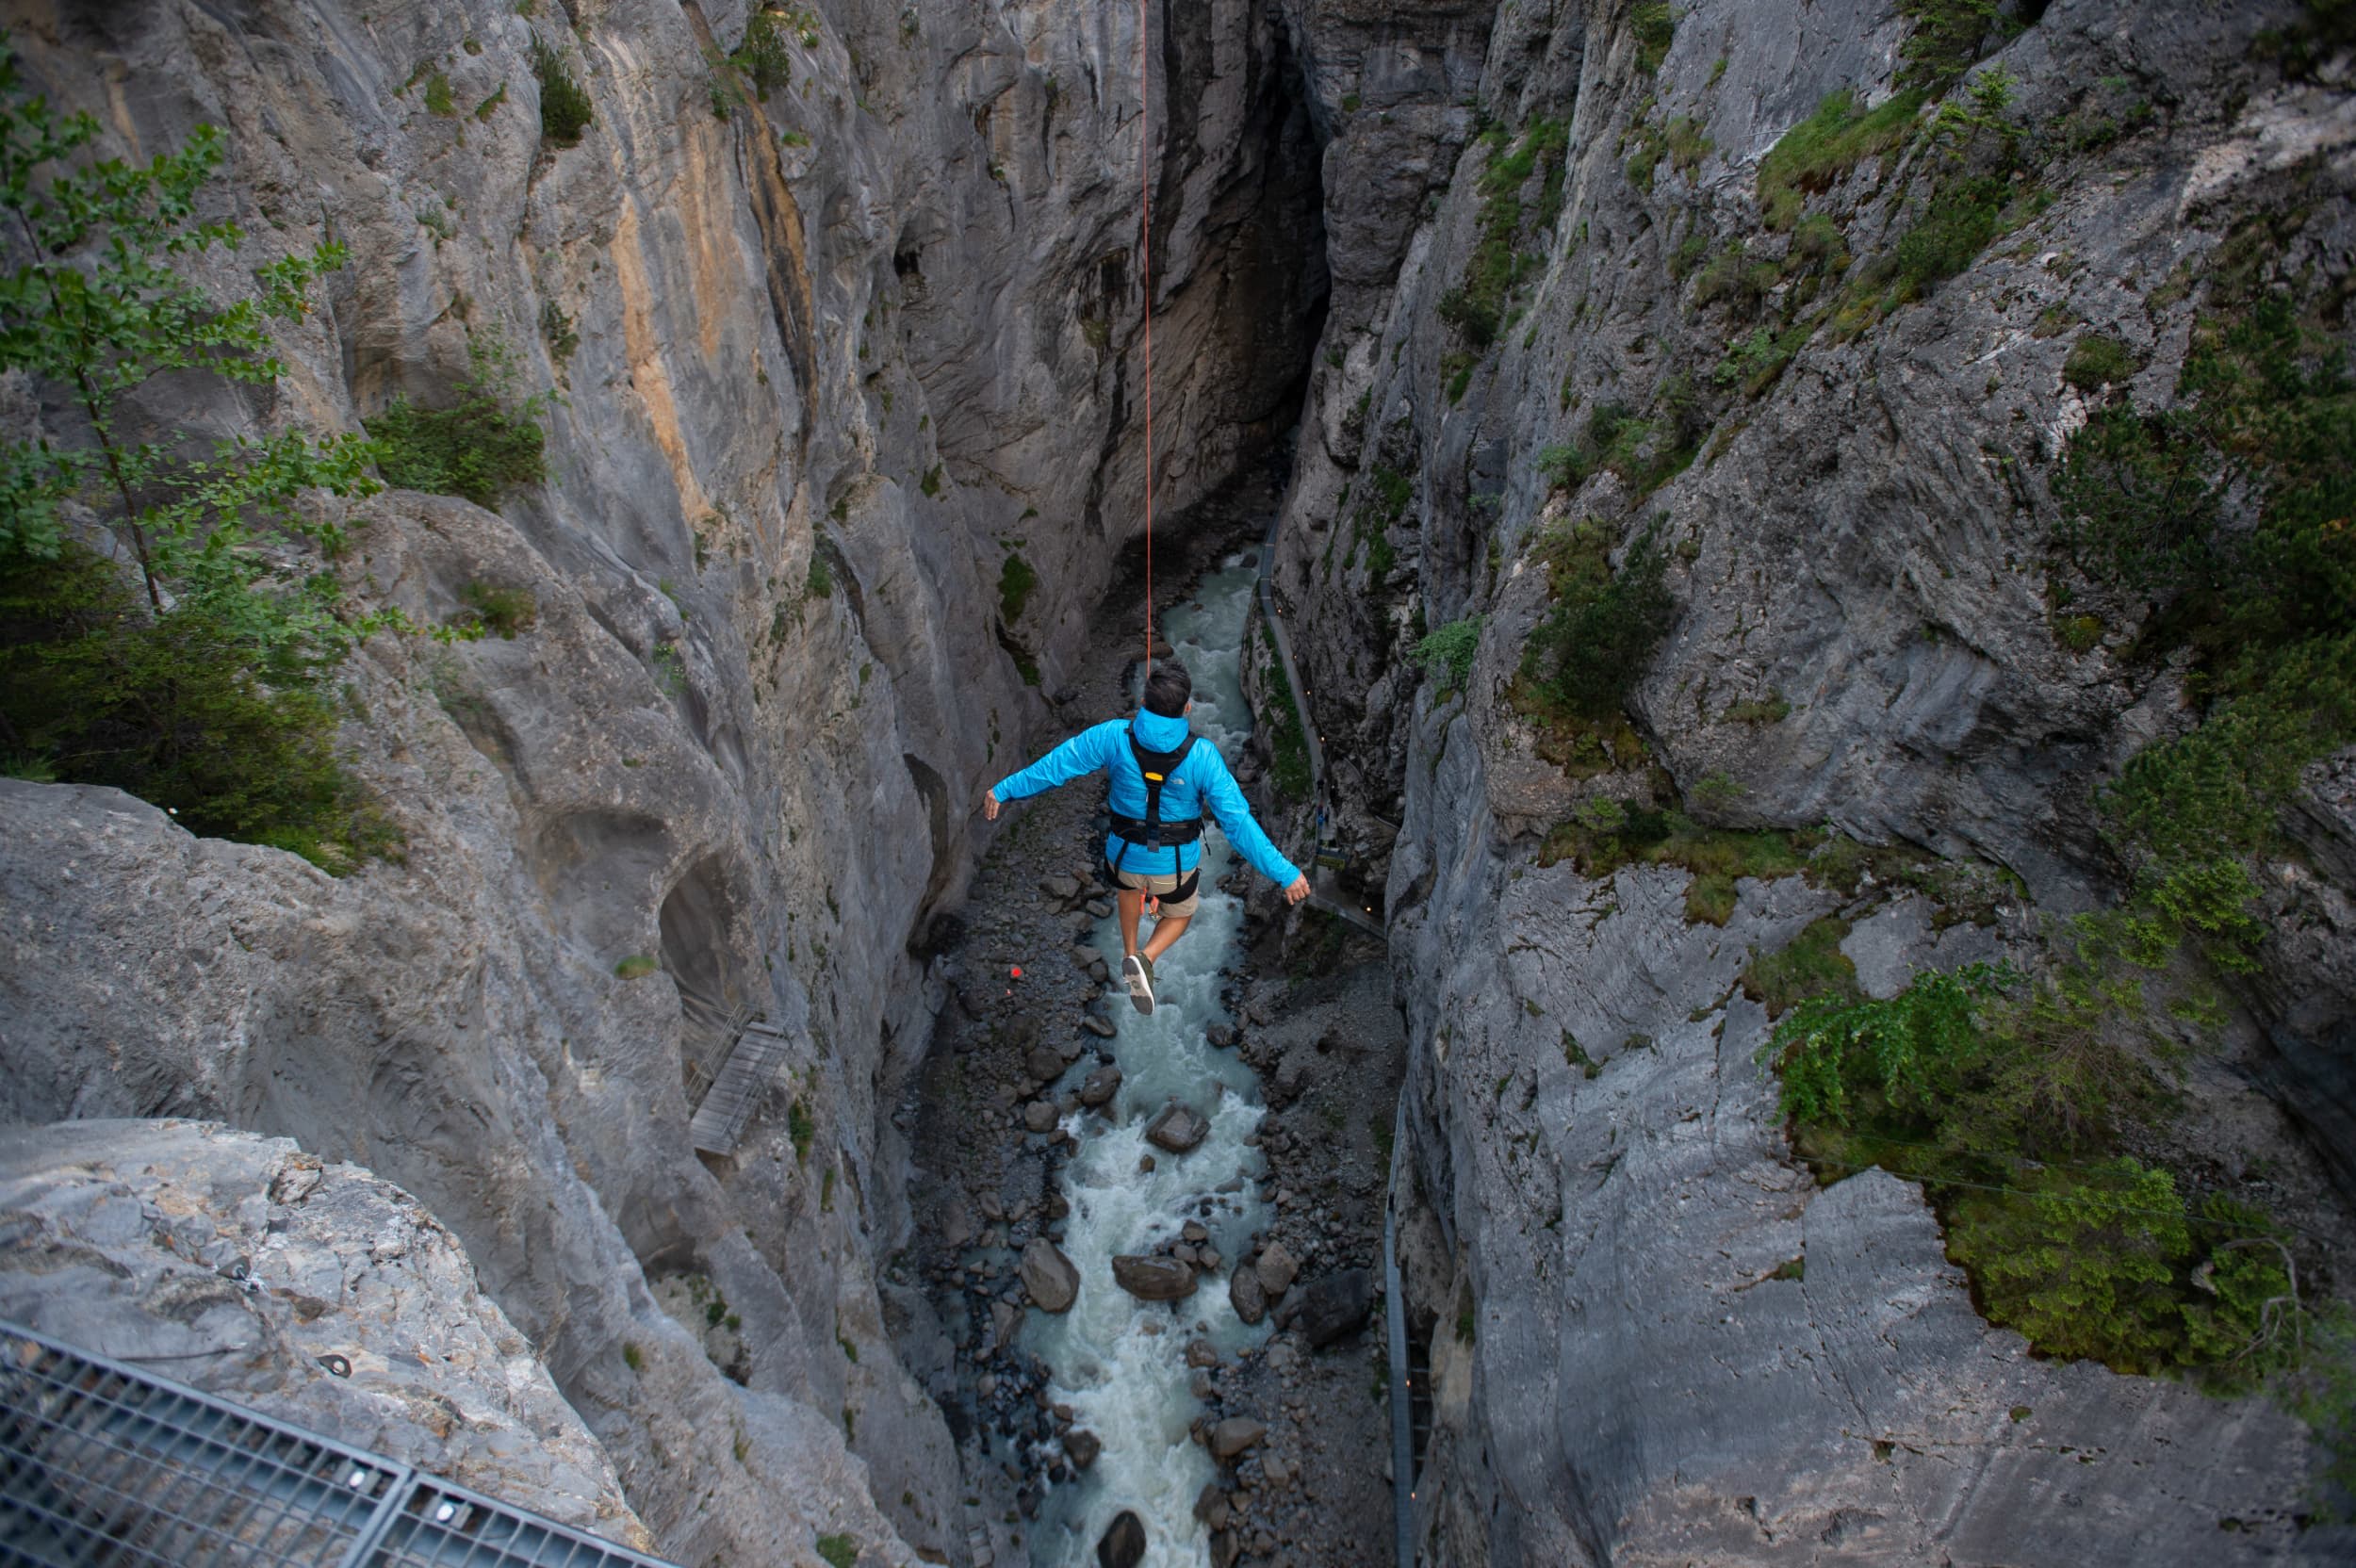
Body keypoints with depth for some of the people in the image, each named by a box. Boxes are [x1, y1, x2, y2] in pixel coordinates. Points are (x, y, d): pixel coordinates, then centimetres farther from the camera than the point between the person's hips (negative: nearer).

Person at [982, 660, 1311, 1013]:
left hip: (1125, 855, 2)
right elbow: (1238, 823, -27)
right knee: (1178, 916, 29)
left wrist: (1004, 789, 2)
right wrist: (1284, 872, -20)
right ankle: (1146, 959, -1)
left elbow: (1054, 766, -13)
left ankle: (1130, 954, 43)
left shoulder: (1113, 736, -23)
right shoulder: (1203, 756, -27)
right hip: (1177, 866, -2)